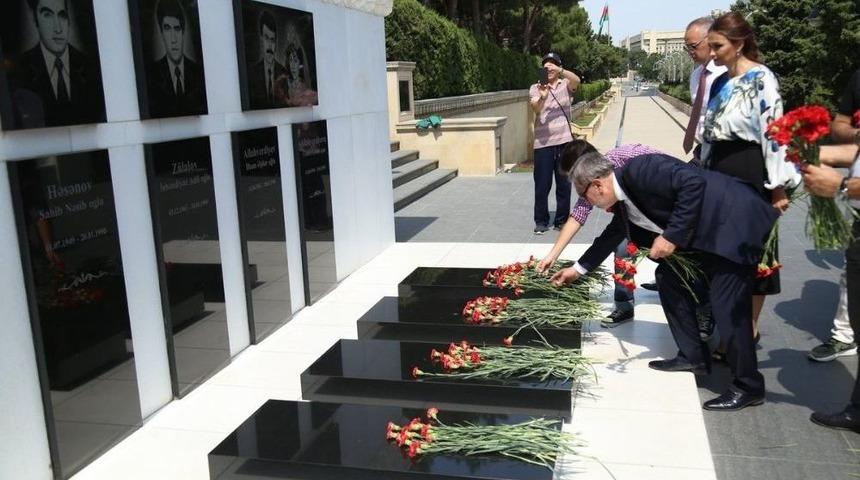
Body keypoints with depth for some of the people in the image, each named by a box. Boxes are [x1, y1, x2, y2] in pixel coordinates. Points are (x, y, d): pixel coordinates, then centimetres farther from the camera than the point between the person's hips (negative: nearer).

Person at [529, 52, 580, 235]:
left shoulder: (565, 85, 6)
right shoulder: (535, 88, 4)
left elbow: (576, 80, -17)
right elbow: (535, 109, -15)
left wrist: (559, 71, -35)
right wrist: (542, 97, -37)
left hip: (564, 141, 1)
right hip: (543, 143, -1)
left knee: (564, 183, 6)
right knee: (542, 184, 2)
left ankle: (562, 219, 17)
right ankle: (541, 221, 13)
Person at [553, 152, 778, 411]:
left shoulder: (639, 170, -18)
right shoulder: (624, 198, 11)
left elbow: (694, 182, -26)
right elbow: (611, 235, 26)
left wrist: (672, 236, -22)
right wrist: (579, 269, 35)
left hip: (737, 222, -10)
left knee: (728, 307, -10)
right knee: (668, 275, 12)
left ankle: (748, 387, 6)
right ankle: (693, 356, 21)